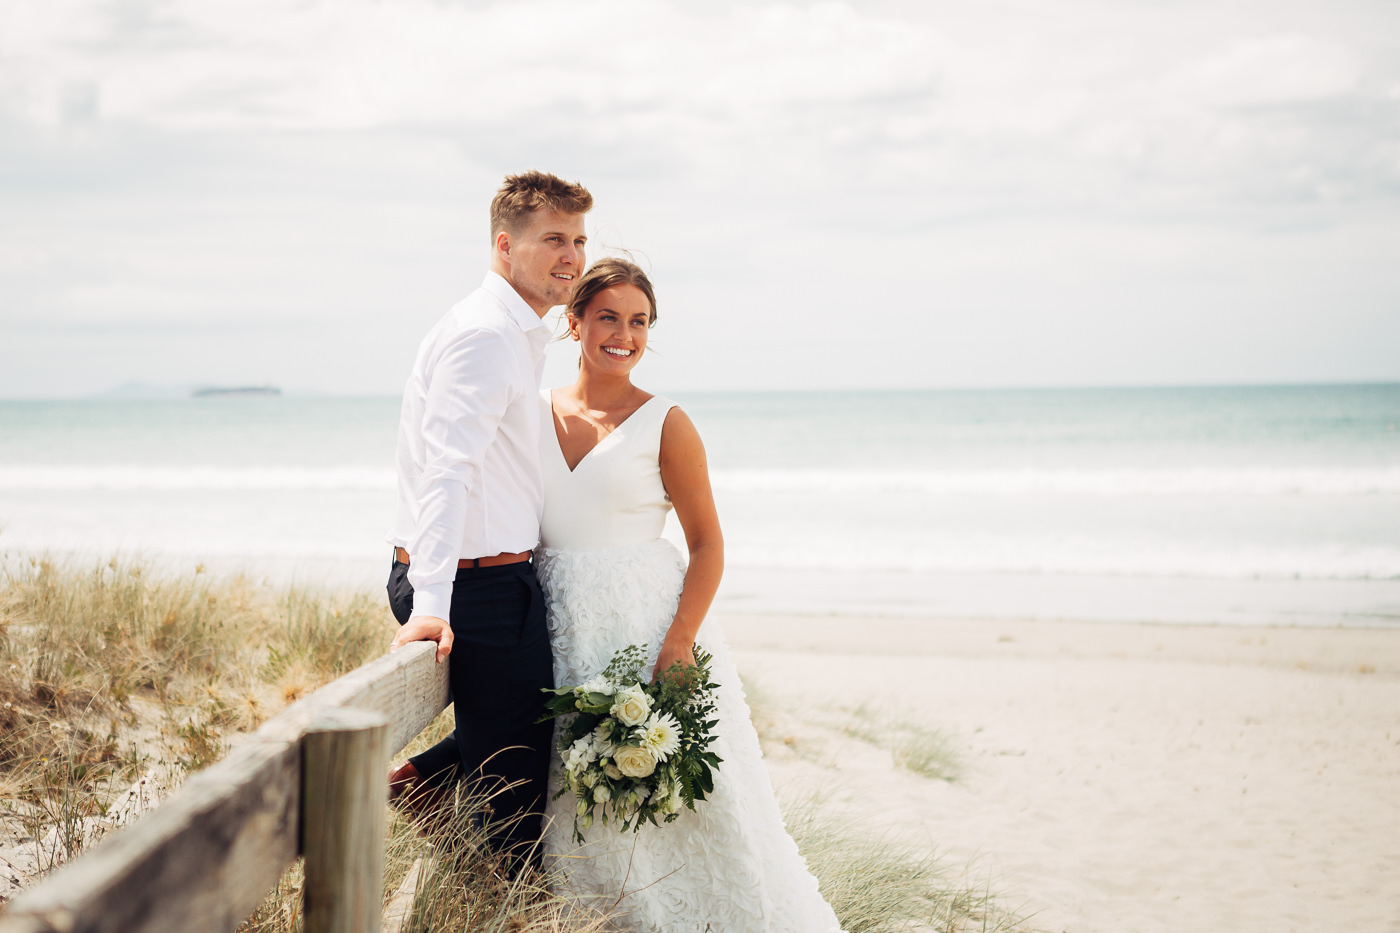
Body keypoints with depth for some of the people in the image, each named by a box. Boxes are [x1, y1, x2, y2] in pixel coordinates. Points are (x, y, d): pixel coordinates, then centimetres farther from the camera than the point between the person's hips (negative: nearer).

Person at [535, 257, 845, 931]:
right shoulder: (536, 414, 8)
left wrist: (679, 642, -16)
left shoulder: (663, 423, -2)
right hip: (560, 635, 3)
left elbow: (707, 544, -4)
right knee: (583, 806, 7)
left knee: (673, 803, -3)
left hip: (645, 625, -3)